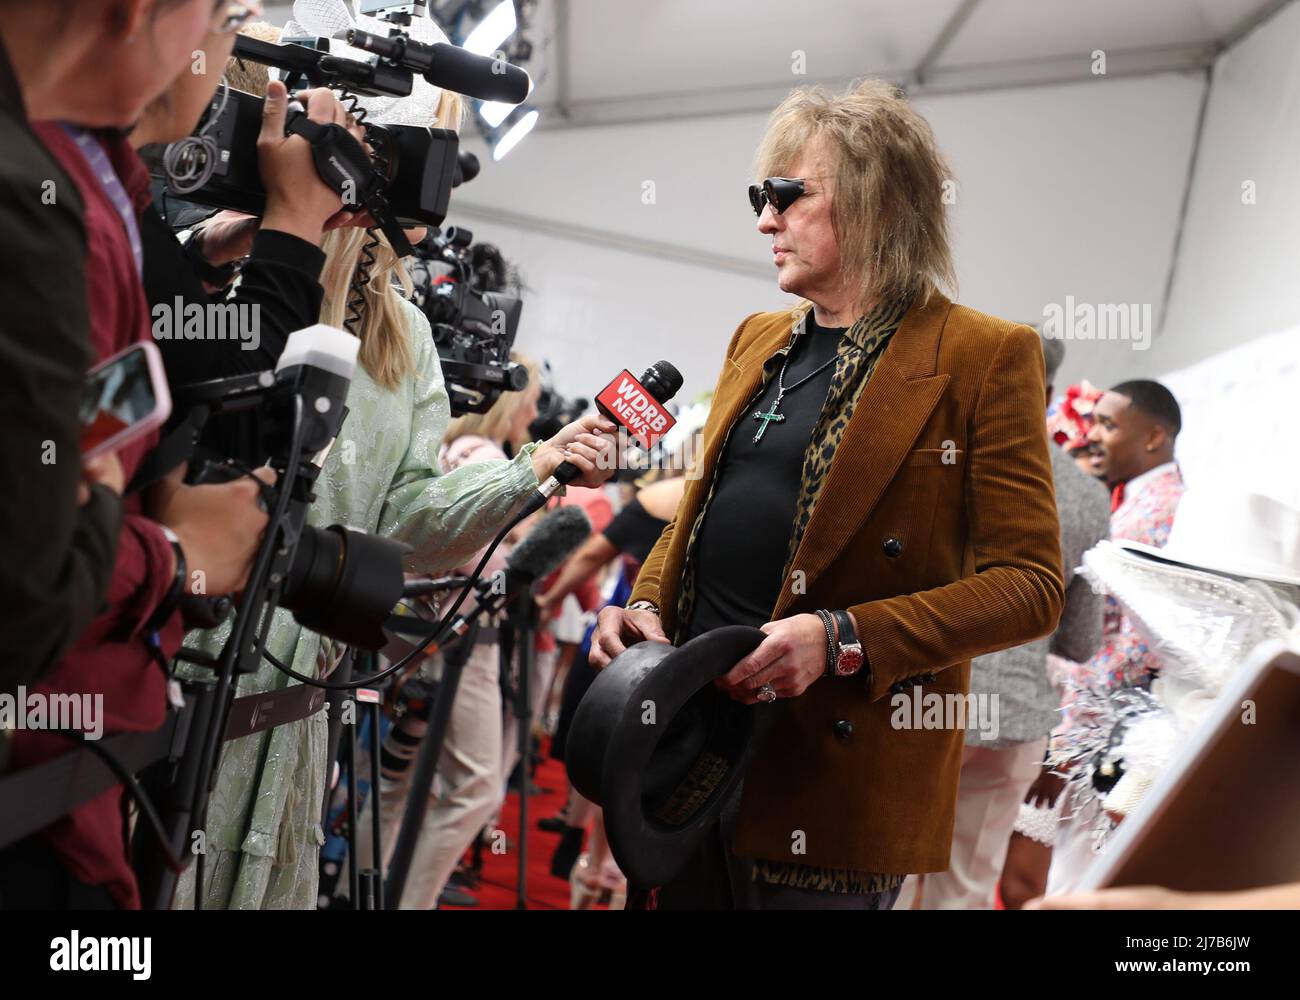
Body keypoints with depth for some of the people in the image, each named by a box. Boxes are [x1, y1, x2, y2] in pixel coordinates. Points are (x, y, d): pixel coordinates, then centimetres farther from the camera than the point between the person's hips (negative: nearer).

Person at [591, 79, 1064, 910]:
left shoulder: (986, 358, -8)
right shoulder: (757, 341, 14)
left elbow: (1029, 585, -12)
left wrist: (841, 640, -22)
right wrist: (647, 606, 2)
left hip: (827, 765, -6)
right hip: (691, 727, 6)